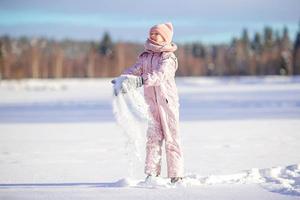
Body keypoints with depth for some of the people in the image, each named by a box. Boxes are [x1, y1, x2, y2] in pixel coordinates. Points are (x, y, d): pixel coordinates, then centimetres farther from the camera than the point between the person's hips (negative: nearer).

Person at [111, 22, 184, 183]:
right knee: (152, 137, -1)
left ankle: (176, 176, 5)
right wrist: (122, 80, -23)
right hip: (151, 103, 4)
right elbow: (133, 70, -1)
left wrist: (139, 81, -39)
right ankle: (152, 174, -2)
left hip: (168, 101, -4)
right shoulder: (145, 56, 12)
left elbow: (159, 75, -24)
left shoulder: (168, 58, -7)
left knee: (171, 138, 0)